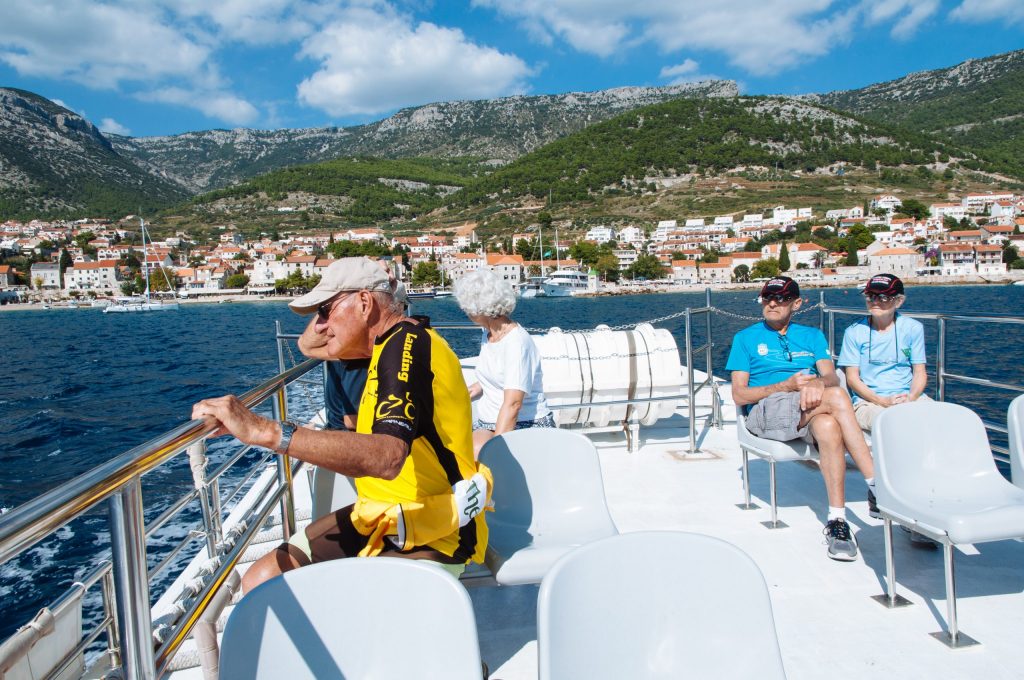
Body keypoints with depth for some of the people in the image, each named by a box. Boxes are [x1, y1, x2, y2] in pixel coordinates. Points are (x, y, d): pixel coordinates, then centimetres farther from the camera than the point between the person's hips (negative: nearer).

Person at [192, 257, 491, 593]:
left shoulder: (407, 343, -20)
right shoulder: (392, 343, 11)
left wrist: (264, 431, -39)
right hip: (383, 516, 10)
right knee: (262, 580, -1)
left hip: (432, 539, -10)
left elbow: (387, 456, -38)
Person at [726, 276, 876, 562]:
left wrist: (818, 383, -22)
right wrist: (786, 386, -11)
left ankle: (837, 521, -34)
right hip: (765, 412, -3)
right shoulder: (746, 338, 15)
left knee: (828, 425, -37)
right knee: (837, 397, -31)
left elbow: (832, 376, 5)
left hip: (811, 409, 3)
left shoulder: (812, 336, 24)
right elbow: (739, 395, 4)